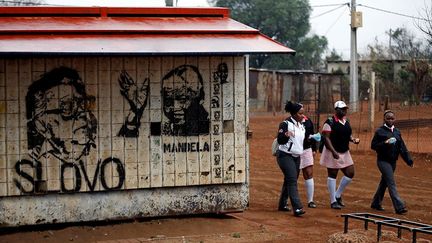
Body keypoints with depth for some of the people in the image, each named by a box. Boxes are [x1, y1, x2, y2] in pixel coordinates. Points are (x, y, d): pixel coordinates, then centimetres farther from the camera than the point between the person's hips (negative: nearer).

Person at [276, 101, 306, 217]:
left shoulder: (301, 125, 12)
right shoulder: (286, 124, -13)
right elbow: (280, 140, -19)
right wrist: (285, 135, -38)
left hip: (296, 157, 8)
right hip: (285, 156, -8)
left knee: (289, 181, 13)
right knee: (292, 181, -16)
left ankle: (282, 204, 26)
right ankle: (297, 208, -24)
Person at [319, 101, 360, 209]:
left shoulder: (346, 122, 11)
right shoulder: (330, 122, -12)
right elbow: (326, 138, -16)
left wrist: (353, 139, -2)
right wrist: (333, 151, -24)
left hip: (345, 152, 7)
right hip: (333, 152, -7)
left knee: (350, 173, 5)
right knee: (332, 175, 1)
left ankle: (338, 195, 21)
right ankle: (333, 201, 8)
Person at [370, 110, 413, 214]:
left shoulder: (397, 132, 9)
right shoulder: (380, 131, -7)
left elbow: (402, 147, 8)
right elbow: (373, 145, -8)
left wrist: (408, 160, 0)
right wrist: (385, 143, -23)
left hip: (392, 162, 6)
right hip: (383, 161, -6)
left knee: (384, 183, 15)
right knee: (391, 183, -12)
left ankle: (376, 203, 29)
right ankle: (399, 207, -16)